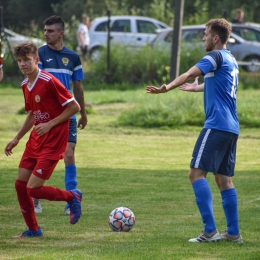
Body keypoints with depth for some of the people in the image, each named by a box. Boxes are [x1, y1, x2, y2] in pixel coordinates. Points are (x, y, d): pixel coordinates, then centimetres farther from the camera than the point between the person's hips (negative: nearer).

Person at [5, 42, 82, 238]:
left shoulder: (49, 82, -18)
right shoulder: (25, 85, 8)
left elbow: (74, 107, -15)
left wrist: (50, 124, -18)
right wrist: (17, 139, 21)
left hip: (53, 141, -8)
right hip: (35, 141, 8)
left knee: (33, 189, -12)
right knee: (20, 184, 6)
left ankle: (72, 197, 13)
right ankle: (33, 229, 21)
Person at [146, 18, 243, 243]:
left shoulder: (216, 56, -7)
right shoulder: (231, 60, 19)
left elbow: (190, 74, -24)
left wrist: (167, 88, -36)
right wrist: (195, 88, 56)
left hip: (216, 125, -9)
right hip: (232, 127, 9)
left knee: (197, 172, -11)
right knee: (224, 178, 12)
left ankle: (210, 230, -19)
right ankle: (233, 232, 10)